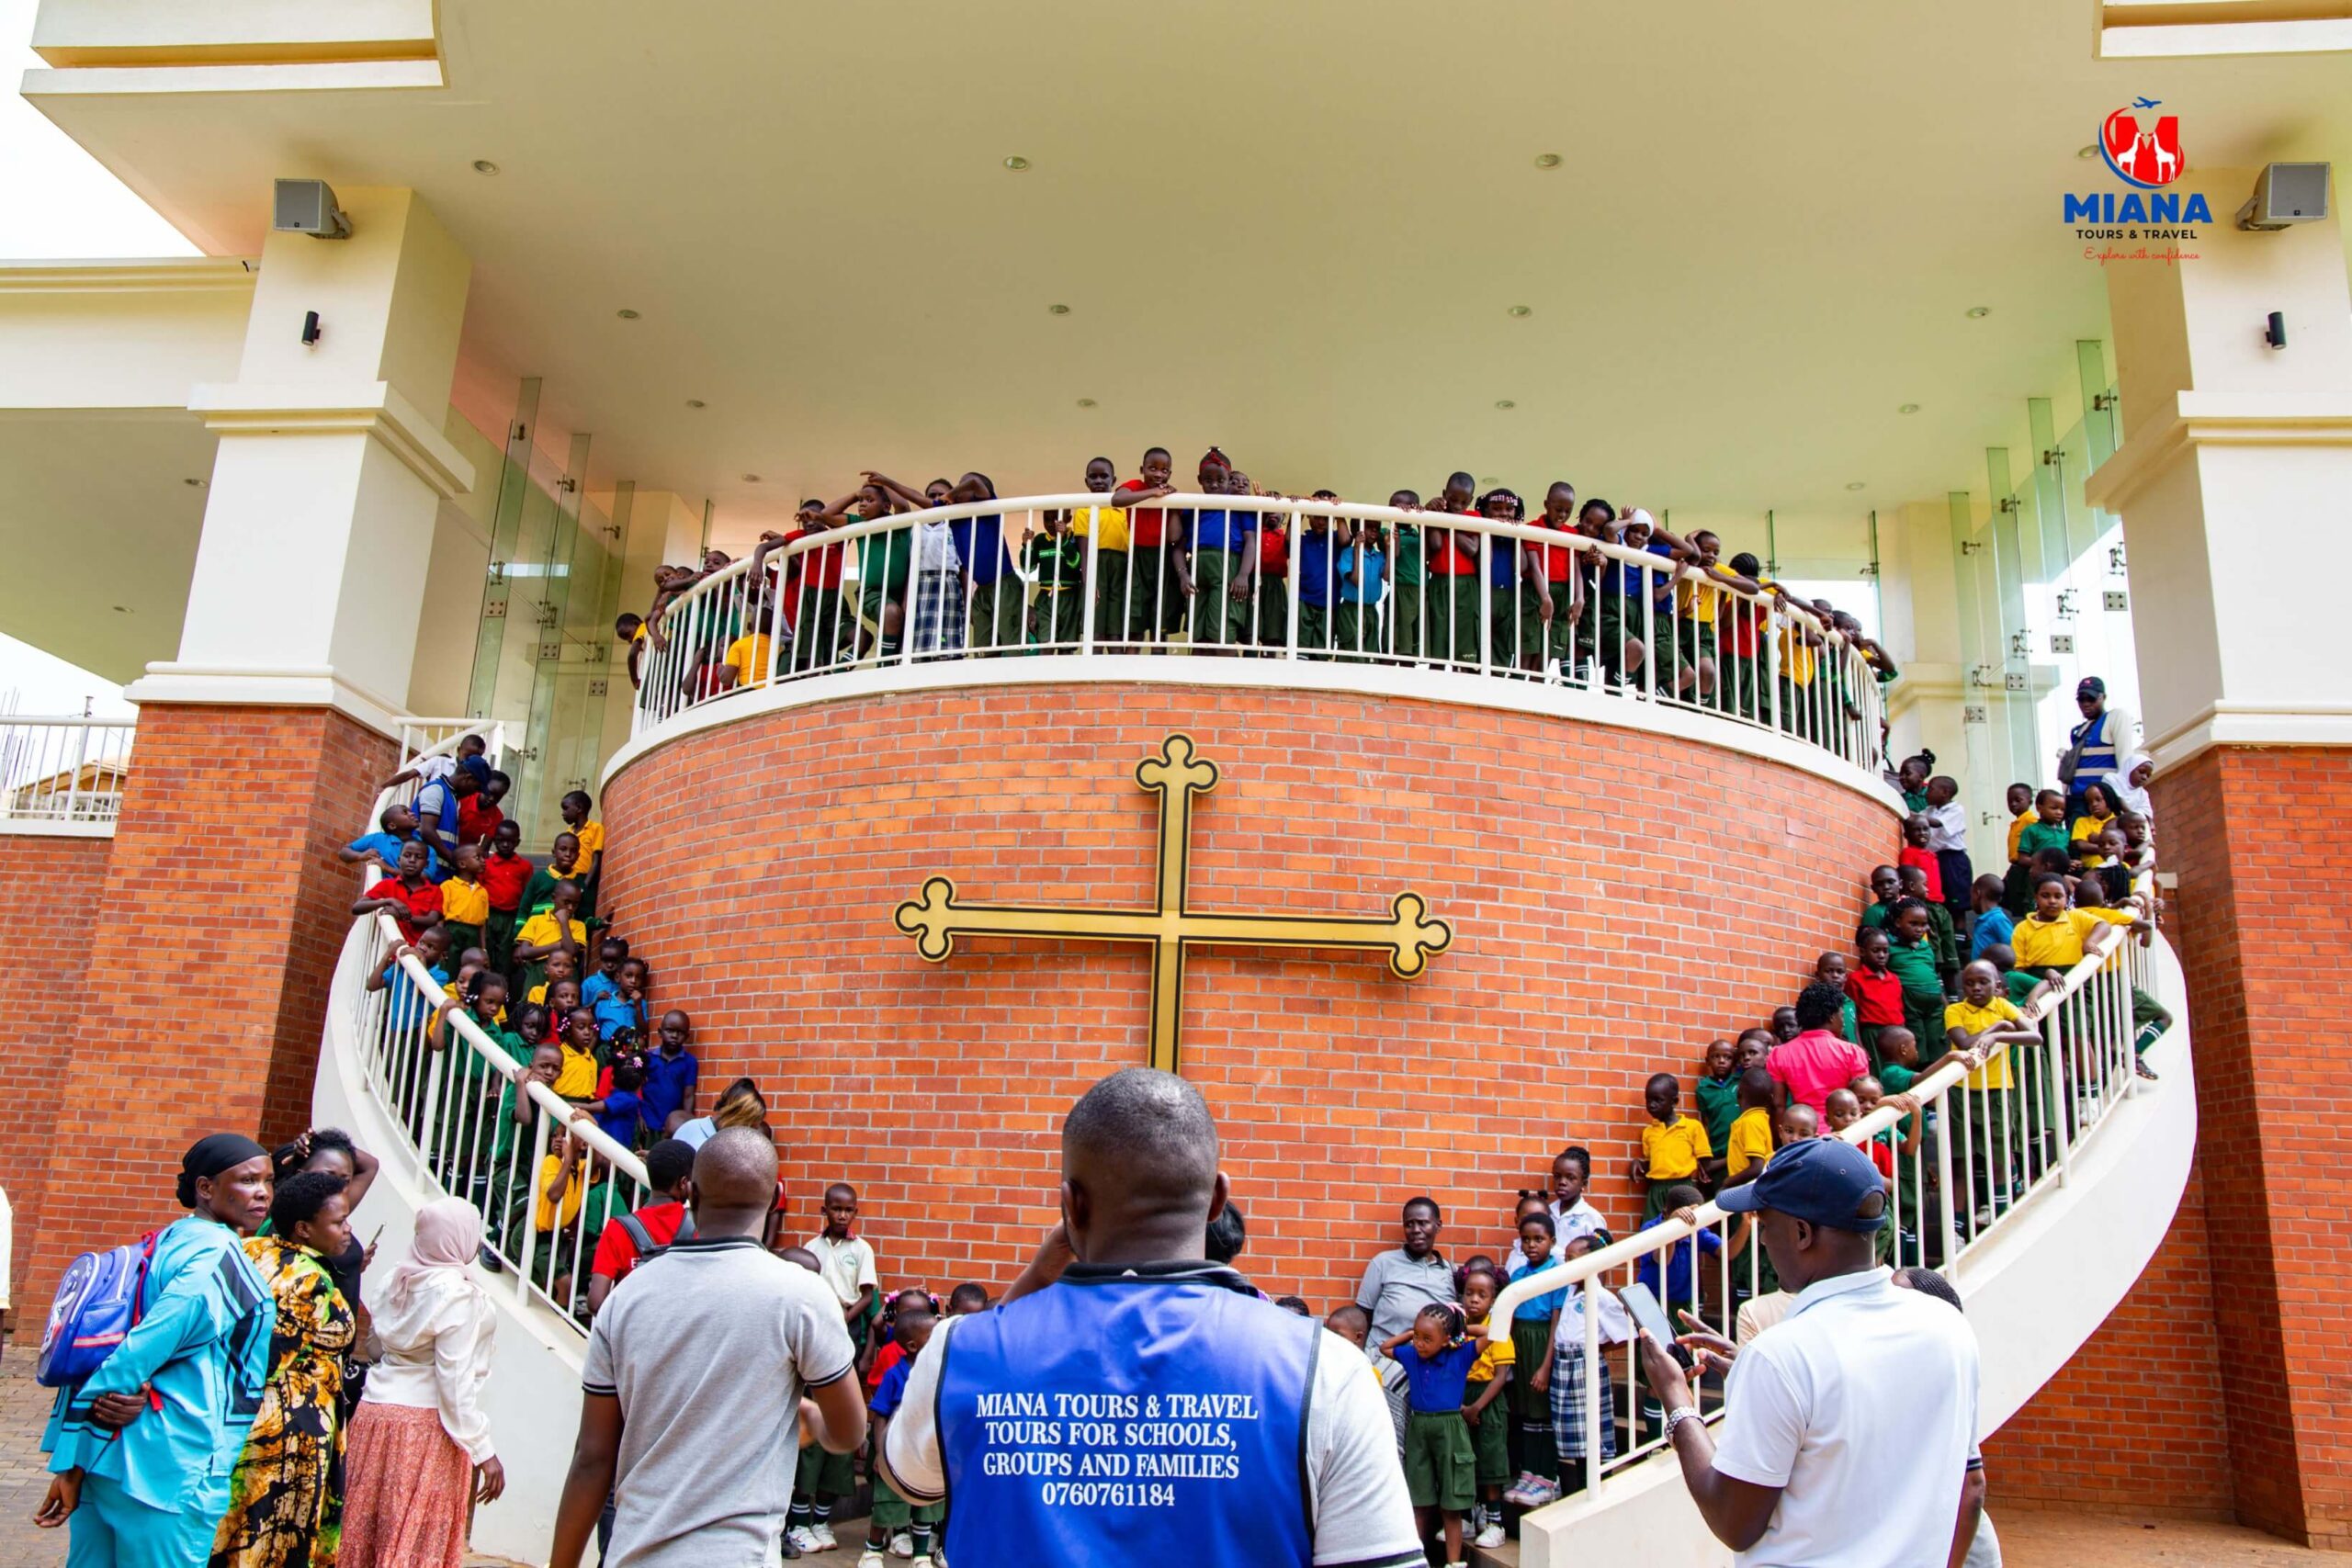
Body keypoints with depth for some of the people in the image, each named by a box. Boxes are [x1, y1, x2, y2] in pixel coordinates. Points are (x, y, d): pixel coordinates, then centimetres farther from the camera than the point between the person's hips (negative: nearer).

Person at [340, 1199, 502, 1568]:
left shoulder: (398, 1280, 6)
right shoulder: (457, 1292, -16)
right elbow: (456, 1378, -18)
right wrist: (483, 1450, -15)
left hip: (374, 1411, 7)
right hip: (426, 1425, -7)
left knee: (365, 1534, 14)